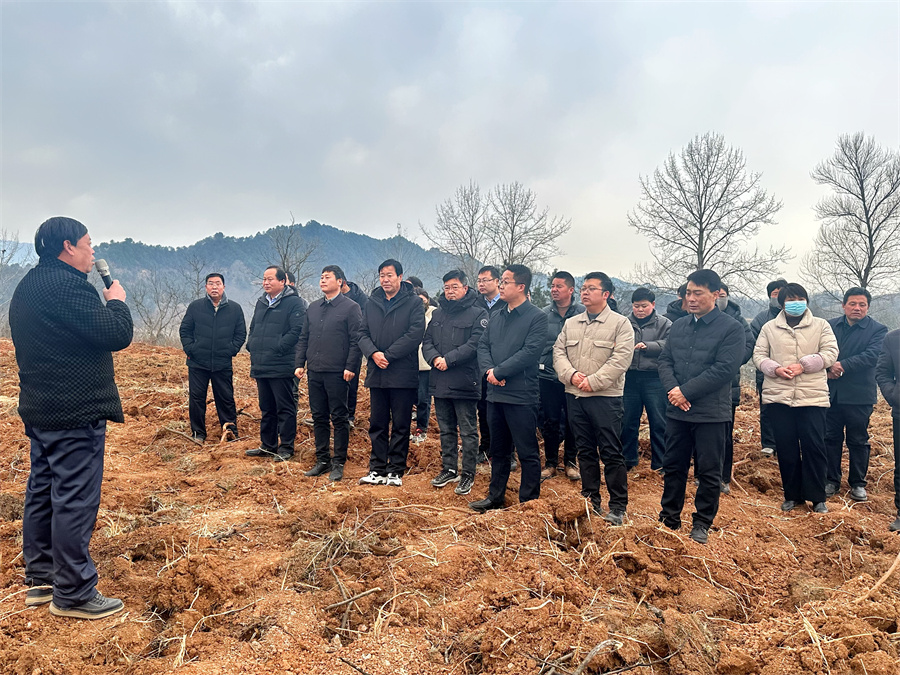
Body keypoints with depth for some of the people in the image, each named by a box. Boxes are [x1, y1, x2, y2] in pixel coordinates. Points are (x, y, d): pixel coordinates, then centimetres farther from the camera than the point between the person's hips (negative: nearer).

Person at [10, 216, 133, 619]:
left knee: (42, 492, 17)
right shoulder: (67, 285, -19)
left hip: (38, 409, 11)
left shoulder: (27, 287, 14)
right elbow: (116, 334, -22)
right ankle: (73, 594, 6)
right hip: (74, 412, -10)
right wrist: (116, 301, -4)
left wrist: (97, 370, 19)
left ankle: (39, 578, 29)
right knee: (74, 499, -3)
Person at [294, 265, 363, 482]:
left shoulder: (350, 307, -4)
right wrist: (299, 363, 8)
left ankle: (338, 463, 10)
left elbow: (356, 340, -9)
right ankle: (322, 460, 21)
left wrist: (350, 367, -16)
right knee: (319, 417, 11)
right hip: (314, 371, 6)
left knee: (339, 417, 1)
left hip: (337, 372, -6)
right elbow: (303, 338, 17)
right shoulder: (313, 308, 15)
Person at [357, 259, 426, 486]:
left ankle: (396, 471, 13)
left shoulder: (414, 303, -3)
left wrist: (387, 355, -15)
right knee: (377, 424, 10)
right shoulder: (372, 303, 12)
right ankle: (377, 469, 19)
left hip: (403, 375, -4)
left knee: (401, 425, 4)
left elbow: (415, 334, -13)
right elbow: (363, 333, 8)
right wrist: (373, 353, -12)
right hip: (376, 374, 5)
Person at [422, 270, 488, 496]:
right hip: (439, 382, 6)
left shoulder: (478, 314, -4)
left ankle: (468, 474, 13)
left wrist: (448, 359, -19)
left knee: (468, 431, 2)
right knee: (446, 430, 16)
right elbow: (427, 341, 10)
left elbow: (475, 344, -15)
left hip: (464, 382, -6)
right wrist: (434, 358, -11)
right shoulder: (438, 314, 15)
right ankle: (449, 469, 28)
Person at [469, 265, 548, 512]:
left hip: (521, 396, -7)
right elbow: (483, 345, 10)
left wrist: (499, 372, -16)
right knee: (498, 450, 18)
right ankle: (495, 496, 30)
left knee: (527, 452, 2)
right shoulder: (497, 317, 14)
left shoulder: (537, 317, -8)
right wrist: (489, 370, -9)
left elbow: (530, 352, -17)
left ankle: (529, 501, 14)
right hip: (495, 393, 7)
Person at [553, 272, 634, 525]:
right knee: (585, 450, 14)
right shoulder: (571, 323, 13)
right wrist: (571, 374, -10)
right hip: (575, 396, 5)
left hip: (605, 397, -5)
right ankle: (591, 499, 26)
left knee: (611, 453, -2)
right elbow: (559, 352, 8)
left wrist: (593, 381, -17)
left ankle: (618, 506, 8)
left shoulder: (620, 323, -4)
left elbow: (621, 359, -13)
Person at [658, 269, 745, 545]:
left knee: (708, 472, 6)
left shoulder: (731, 329, -7)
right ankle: (669, 518, 28)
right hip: (676, 411, 5)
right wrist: (672, 388, -11)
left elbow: (724, 369, -16)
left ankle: (702, 524, 22)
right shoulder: (678, 326, 11)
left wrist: (686, 391, -17)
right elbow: (665, 360, 8)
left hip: (710, 413, -5)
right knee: (673, 467, 14)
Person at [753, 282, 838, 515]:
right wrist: (775, 369, -14)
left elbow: (830, 353, -3)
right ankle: (792, 495, 20)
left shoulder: (821, 326, 7)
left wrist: (802, 365, -16)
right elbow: (759, 355, 6)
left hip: (812, 396, -1)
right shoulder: (769, 328, 10)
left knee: (814, 446, -2)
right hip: (779, 396, 2)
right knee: (786, 447, 7)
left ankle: (817, 497, 13)